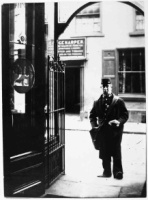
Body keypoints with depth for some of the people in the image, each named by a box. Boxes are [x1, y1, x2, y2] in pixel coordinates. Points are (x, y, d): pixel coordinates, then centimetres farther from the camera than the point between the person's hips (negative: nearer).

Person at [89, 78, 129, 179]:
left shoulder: (118, 101, -1)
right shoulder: (97, 102, 10)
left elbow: (125, 114, -3)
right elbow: (92, 114, 15)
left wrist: (119, 122, -21)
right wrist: (94, 125, 0)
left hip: (115, 130, -3)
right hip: (103, 131, 4)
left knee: (116, 152, 0)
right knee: (104, 153, 9)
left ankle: (118, 172, 10)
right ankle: (107, 172, 21)